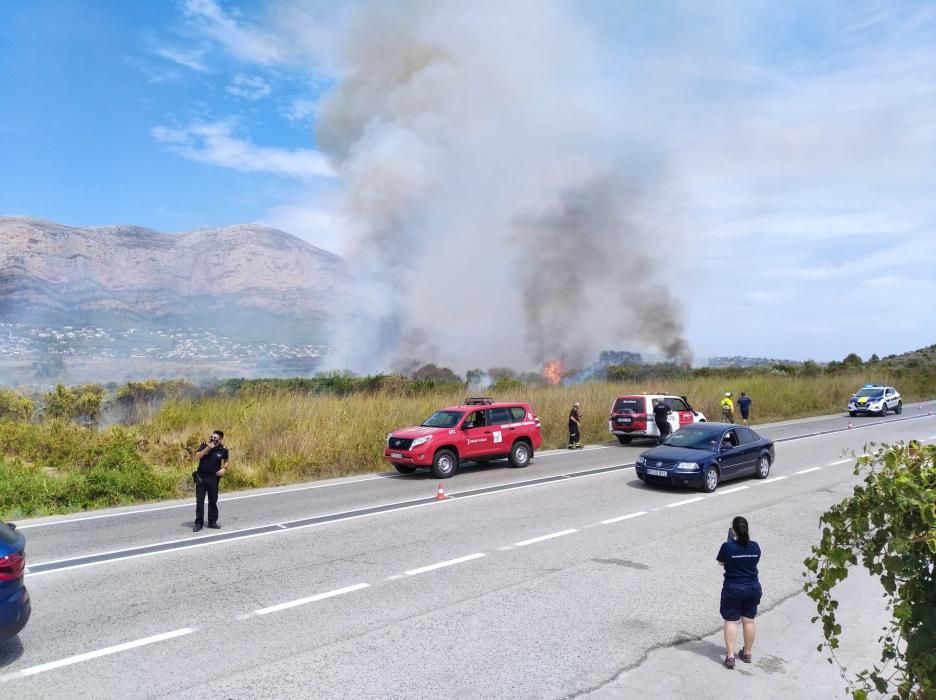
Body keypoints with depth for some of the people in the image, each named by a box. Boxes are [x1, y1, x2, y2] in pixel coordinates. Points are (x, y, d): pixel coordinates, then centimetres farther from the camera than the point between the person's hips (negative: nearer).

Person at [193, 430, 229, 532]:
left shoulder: (223, 450, -4)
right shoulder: (204, 445, -5)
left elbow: (226, 461, 13)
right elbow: (197, 457, -16)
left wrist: (224, 469, -6)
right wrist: (207, 448, -25)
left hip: (213, 478, 0)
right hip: (201, 477, 0)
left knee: (213, 501, 9)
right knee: (199, 501, 3)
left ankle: (212, 522, 20)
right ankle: (198, 523, 11)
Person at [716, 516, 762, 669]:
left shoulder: (728, 546, -19)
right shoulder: (755, 546, -7)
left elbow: (721, 562, -3)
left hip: (733, 589, -4)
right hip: (752, 588, 4)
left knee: (731, 621, 6)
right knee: (748, 621, 16)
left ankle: (730, 656, 3)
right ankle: (747, 654, 29)